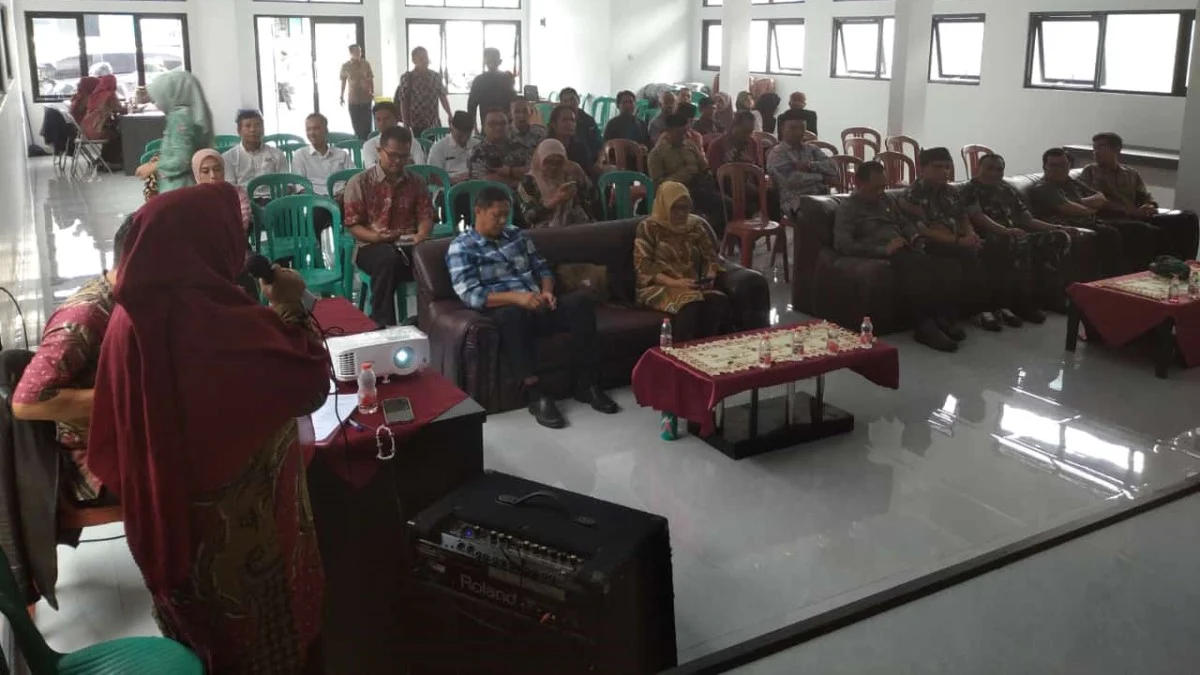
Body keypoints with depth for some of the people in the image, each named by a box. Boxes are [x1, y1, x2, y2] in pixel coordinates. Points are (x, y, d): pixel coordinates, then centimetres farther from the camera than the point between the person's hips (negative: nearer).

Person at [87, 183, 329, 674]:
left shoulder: (130, 314, -6)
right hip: (237, 518, -7)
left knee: (198, 630, 28)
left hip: (163, 508, 7)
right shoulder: (220, 321, -30)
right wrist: (290, 308, -11)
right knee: (263, 635, 17)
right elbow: (311, 384, -23)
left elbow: (116, 423, 4)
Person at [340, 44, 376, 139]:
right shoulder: (345, 66, -2)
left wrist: (372, 93, 0)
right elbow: (343, 81, 5)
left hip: (366, 97, -1)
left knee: (366, 121, 1)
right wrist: (342, 96, 6)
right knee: (356, 123, 8)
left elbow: (371, 79, 4)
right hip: (353, 99, 1)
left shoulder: (366, 64, -3)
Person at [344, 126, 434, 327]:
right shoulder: (359, 183, 2)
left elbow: (426, 216, 6)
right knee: (388, 257, -40)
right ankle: (383, 324, -33)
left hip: (409, 247, 3)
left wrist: (420, 235, -18)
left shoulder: (417, 182, 12)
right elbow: (353, 225, -2)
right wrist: (377, 237, -22)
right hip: (371, 247, -2)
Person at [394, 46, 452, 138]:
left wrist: (449, 114, 3)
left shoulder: (436, 76, 8)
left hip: (435, 125, 3)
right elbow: (403, 103, -5)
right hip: (416, 126, -3)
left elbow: (443, 96, 14)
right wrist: (406, 125, -10)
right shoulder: (407, 78, -4)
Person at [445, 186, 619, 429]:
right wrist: (516, 297, -24)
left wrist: (547, 291, -3)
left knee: (581, 301, -21)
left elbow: (542, 268, 22)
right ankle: (536, 394, -34)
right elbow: (470, 295, -12)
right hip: (504, 311, -6)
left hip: (537, 305, 6)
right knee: (513, 314, -41)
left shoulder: (516, 235, 19)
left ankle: (586, 384, -17)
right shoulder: (461, 247, 0)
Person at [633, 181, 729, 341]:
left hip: (693, 287, 4)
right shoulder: (649, 228, 1)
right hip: (659, 287, -4)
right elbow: (643, 266, -7)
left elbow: (711, 256, 16)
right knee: (689, 305, -37)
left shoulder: (696, 225, 15)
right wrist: (674, 282, -20)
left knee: (720, 301, -29)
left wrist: (710, 277, -7)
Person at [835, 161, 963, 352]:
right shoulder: (848, 207, 1)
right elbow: (842, 244, -14)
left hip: (904, 250, 7)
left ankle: (942, 319, -12)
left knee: (950, 268, -20)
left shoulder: (886, 200, 24)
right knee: (915, 275, -39)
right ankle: (925, 327, -26)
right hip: (880, 256, -7)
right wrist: (884, 250, -20)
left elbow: (905, 223, 34)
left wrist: (915, 236, 7)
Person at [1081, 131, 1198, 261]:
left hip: (1139, 218, 6)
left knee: (1188, 217, -15)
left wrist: (1149, 208, -7)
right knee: (1157, 231, -34)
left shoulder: (1132, 173, 25)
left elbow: (1147, 199, 19)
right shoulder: (1090, 171, 8)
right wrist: (1132, 211, -16)